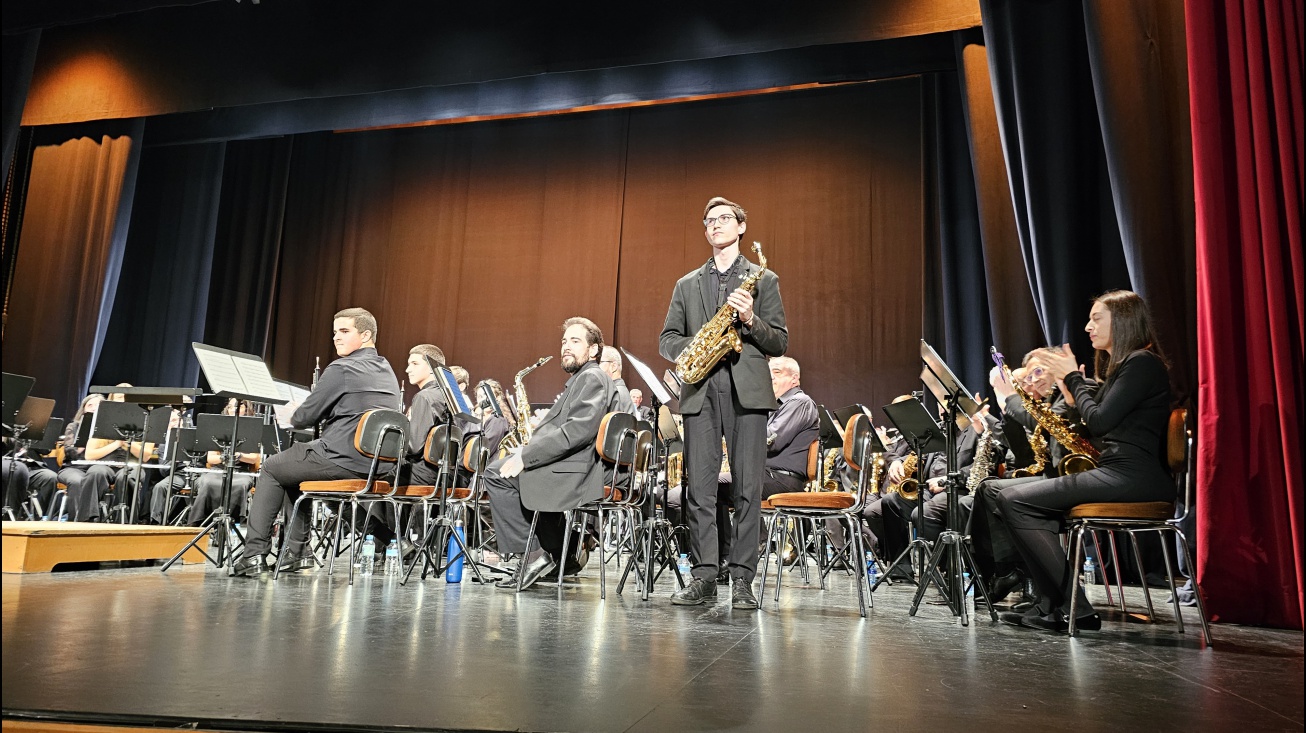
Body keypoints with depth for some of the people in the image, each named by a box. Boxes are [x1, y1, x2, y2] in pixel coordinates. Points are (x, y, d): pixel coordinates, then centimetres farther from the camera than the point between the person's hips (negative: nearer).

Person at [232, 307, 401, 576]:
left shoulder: (341, 369, -13)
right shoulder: (387, 372, 13)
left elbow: (304, 417, -8)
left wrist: (292, 416, 14)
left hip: (343, 461, -8)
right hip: (376, 464, 8)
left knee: (271, 468, 17)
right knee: (294, 465, 30)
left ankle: (254, 553, 17)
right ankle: (295, 551, 31)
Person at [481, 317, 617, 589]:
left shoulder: (592, 377, -8)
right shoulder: (580, 379, 25)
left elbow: (578, 430, -22)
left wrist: (525, 457, -20)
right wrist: (525, 451, 9)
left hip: (578, 471, -11)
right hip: (568, 467, 11)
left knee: (498, 474, -11)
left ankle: (536, 553, -9)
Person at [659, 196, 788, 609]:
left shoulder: (764, 280, 12)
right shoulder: (687, 285, 19)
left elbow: (780, 344, 6)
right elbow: (666, 341, 15)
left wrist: (751, 320, -12)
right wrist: (691, 347, -6)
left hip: (747, 391, -2)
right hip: (700, 392, 2)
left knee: (748, 488, -4)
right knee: (699, 488, 0)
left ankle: (742, 579, 3)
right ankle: (704, 577, 6)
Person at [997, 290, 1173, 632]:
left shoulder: (1143, 363, -9)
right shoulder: (1122, 365, 22)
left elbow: (1098, 421, -15)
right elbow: (1099, 419, 21)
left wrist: (1074, 378, -2)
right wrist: (1072, 387, 11)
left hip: (1133, 476, -11)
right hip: (1117, 472, 11)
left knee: (1013, 500, -14)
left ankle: (1072, 609, -10)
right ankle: (1052, 606, 3)